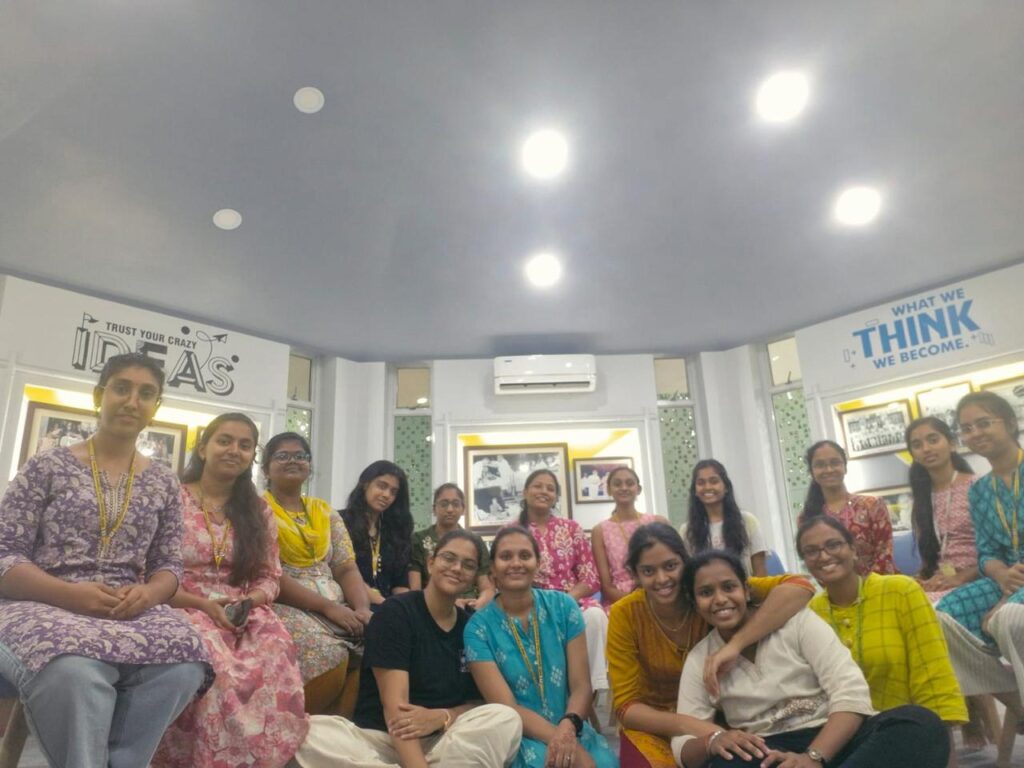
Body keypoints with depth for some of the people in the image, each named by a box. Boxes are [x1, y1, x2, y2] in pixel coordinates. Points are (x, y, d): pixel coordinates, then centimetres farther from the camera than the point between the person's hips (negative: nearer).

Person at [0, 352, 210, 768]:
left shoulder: (164, 484, 13)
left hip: (130, 611, 3)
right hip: (43, 607, -2)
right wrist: (70, 594, -18)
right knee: (75, 671, -39)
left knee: (184, 665, -30)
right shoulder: (48, 466, 4)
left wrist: (148, 593, -12)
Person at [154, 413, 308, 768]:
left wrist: (250, 601, -11)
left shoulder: (259, 512, 14)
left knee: (276, 654, -32)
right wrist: (204, 605, -15)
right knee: (214, 661, -37)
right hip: (186, 610, -2)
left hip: (245, 614, 2)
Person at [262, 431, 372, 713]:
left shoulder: (325, 512, 17)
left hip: (338, 610, 5)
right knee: (331, 655, -32)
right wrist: (327, 607, -19)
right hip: (287, 608, -5)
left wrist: (363, 608, -11)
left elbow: (347, 568, 10)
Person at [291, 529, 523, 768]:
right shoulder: (395, 612, -7)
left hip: (444, 743, 3)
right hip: (379, 739, -3)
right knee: (312, 733, -32)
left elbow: (478, 703, 6)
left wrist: (442, 717, -16)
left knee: (507, 718, -25)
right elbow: (394, 703, -16)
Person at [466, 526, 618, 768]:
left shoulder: (563, 606, 0)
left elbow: (581, 686, -2)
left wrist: (567, 728, -23)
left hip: (570, 729, 2)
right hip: (518, 736, -1)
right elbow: (507, 708, -10)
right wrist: (564, 743, -23)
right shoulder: (479, 627, -6)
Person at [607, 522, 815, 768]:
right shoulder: (624, 615, -19)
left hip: (714, 715, 1)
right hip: (653, 725, -1)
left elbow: (799, 587, -30)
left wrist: (736, 644, -40)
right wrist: (688, 725, -34)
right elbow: (626, 706, -16)